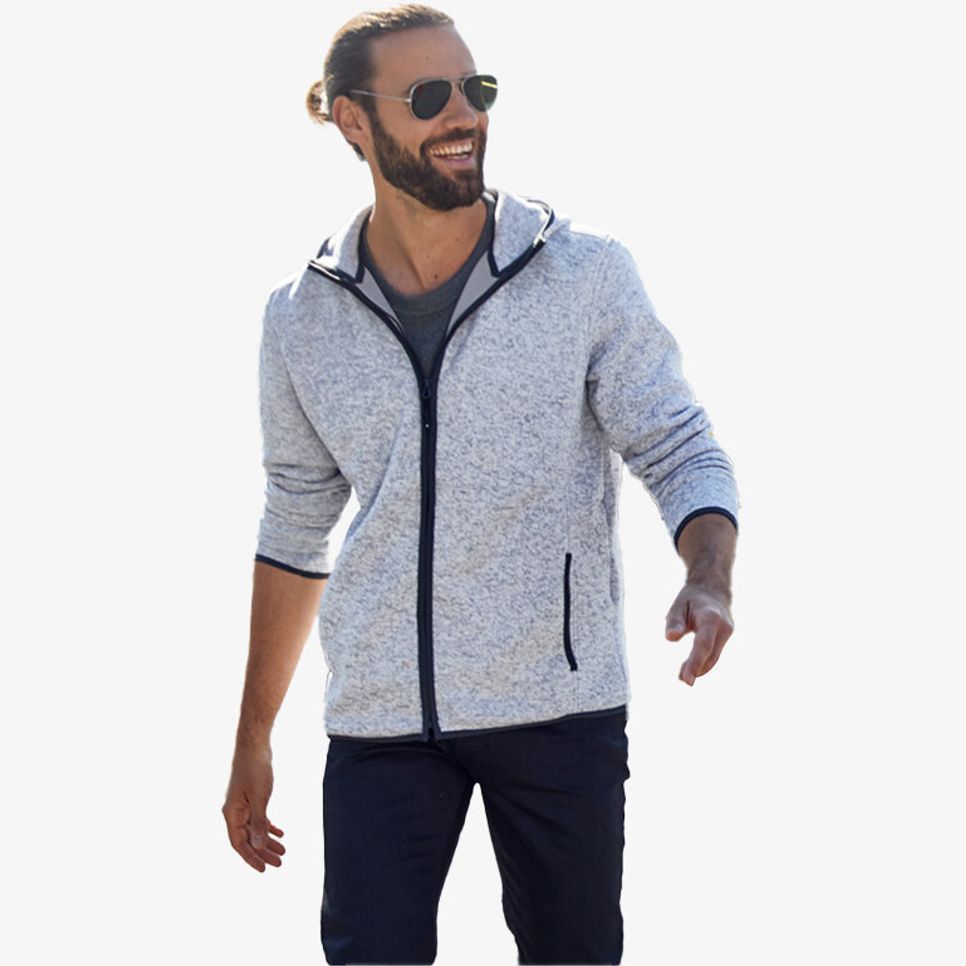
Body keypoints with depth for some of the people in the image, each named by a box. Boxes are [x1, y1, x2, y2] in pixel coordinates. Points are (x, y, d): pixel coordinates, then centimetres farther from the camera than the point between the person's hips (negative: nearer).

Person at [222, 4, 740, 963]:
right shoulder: (303, 316, 3)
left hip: (558, 704, -1)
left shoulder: (585, 272, -4)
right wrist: (252, 739, 17)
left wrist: (708, 581, -25)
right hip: (382, 715, 1)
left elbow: (681, 450, -2)